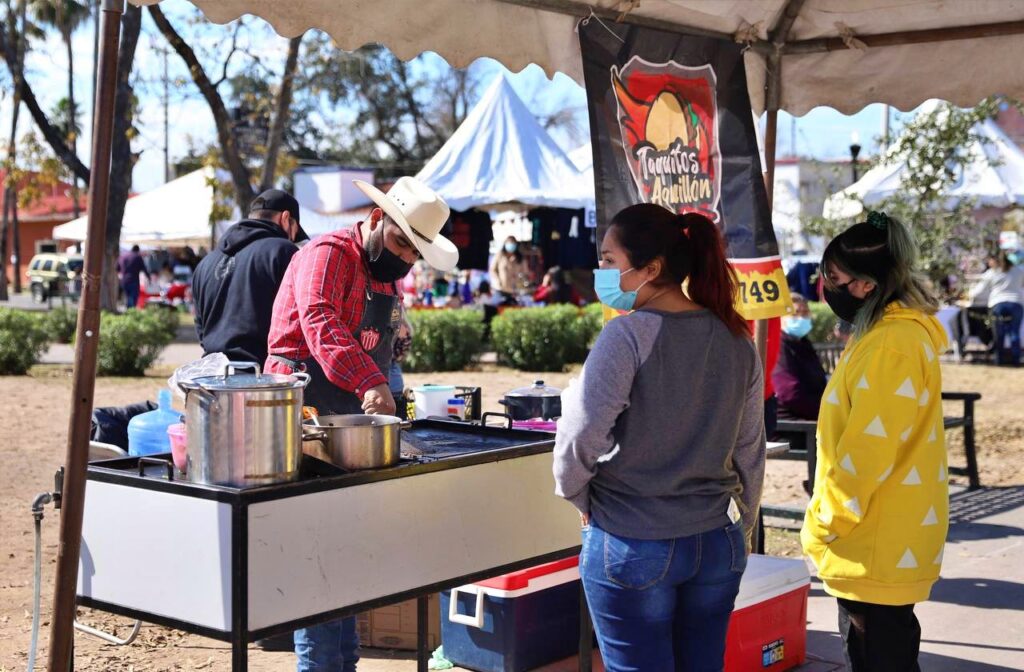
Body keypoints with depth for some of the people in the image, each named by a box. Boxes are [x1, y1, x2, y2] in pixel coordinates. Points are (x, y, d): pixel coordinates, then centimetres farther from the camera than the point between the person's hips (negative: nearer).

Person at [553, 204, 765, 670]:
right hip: (717, 544, 6)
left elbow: (581, 435, -18)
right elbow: (750, 452, 10)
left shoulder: (627, 335, -16)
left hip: (632, 545, -5)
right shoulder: (736, 339, 3)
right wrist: (744, 528, 22)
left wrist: (576, 495, 2)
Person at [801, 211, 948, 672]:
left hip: (877, 551, -10)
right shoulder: (896, 332, 12)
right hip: (883, 545, 10)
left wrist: (822, 524, -15)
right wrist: (831, 520, 18)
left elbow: (867, 451, -25)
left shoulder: (890, 346, -21)